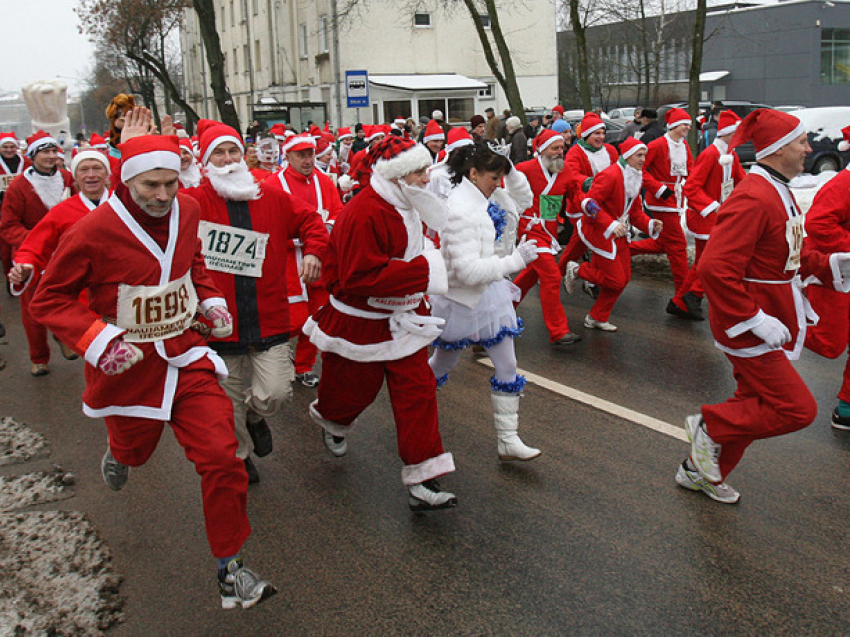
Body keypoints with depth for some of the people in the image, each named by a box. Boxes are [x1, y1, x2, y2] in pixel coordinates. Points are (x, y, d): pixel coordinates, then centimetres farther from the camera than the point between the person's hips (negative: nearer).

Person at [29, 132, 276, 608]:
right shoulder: (94, 230, -20)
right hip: (129, 365, -3)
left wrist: (210, 300, 5)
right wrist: (98, 340, -25)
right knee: (136, 448, 23)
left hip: (185, 354, 3)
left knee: (221, 456, -8)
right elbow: (51, 300, -11)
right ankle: (118, 454, 66)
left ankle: (231, 570, 8)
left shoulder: (187, 211, -3)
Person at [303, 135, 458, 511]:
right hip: (360, 322, -7)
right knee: (356, 388, 15)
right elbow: (361, 276, -33)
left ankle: (421, 483, 5)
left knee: (417, 390, 0)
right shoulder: (363, 214, -26)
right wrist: (421, 270, -33)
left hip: (402, 318, 7)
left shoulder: (406, 206, 4)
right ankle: (331, 420, 54)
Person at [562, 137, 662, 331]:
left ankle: (597, 319, 22)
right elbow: (589, 202, -25)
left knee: (624, 277, 9)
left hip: (618, 234, 9)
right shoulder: (610, 175, -19)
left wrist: (650, 224, -2)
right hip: (599, 232, -9)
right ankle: (577, 271, 12)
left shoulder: (636, 178, 11)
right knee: (616, 280, -10)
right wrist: (611, 224, -32)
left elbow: (635, 211, 17)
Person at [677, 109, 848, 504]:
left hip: (766, 322, 10)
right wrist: (755, 320, -28)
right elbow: (715, 268, -31)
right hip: (746, 329, -10)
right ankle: (710, 425, 10)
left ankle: (700, 471, 32)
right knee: (797, 408, -6)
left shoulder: (778, 192, 12)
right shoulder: (752, 198, -23)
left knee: (755, 405, 18)